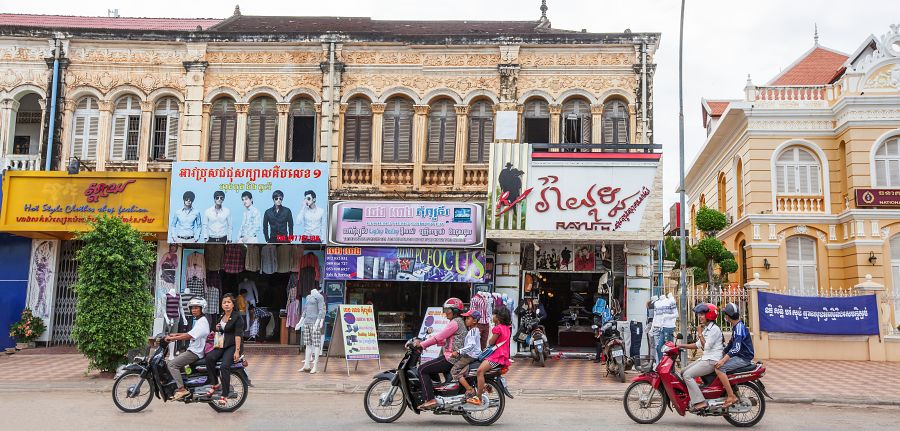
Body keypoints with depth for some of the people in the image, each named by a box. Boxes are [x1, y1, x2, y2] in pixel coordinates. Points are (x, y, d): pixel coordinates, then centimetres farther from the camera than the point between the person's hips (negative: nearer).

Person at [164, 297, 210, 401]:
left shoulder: (202, 322, -16)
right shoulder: (198, 321, 18)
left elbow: (189, 336, -25)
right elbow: (190, 334, 24)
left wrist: (172, 338, -23)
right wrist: (175, 335, 13)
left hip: (195, 352, -11)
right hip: (193, 350, 11)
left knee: (171, 364, -16)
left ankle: (181, 389, -20)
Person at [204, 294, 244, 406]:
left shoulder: (237, 318, -4)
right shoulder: (220, 317, 18)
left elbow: (237, 335, -13)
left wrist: (237, 351, -21)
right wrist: (217, 329, 7)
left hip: (232, 346, -6)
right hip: (221, 346, 6)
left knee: (224, 366, -28)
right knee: (209, 357, -25)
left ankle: (224, 395, -22)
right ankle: (214, 384, -11)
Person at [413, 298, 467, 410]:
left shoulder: (455, 323, -14)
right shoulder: (459, 322, 18)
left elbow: (439, 337, -17)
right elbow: (445, 340, 20)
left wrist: (422, 344, -8)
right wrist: (425, 342, 14)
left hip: (451, 358, -11)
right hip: (455, 357, 11)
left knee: (422, 370, -9)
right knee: (430, 369, 25)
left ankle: (430, 400, -15)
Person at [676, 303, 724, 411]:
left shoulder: (714, 329, -13)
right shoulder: (706, 328, 18)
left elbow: (706, 346, -18)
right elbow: (698, 345, 19)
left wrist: (699, 334, -11)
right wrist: (681, 345, 12)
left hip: (712, 361, -10)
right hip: (705, 358, 10)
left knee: (687, 375, -19)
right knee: (683, 372, 6)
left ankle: (700, 402, -21)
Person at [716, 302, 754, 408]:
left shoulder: (739, 327, -18)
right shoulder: (735, 326, 16)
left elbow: (736, 348, -27)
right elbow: (731, 344, 27)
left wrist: (723, 360, -31)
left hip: (743, 358, -11)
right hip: (738, 356, 11)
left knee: (719, 368, -24)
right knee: (715, 364, 13)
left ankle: (731, 397, -22)